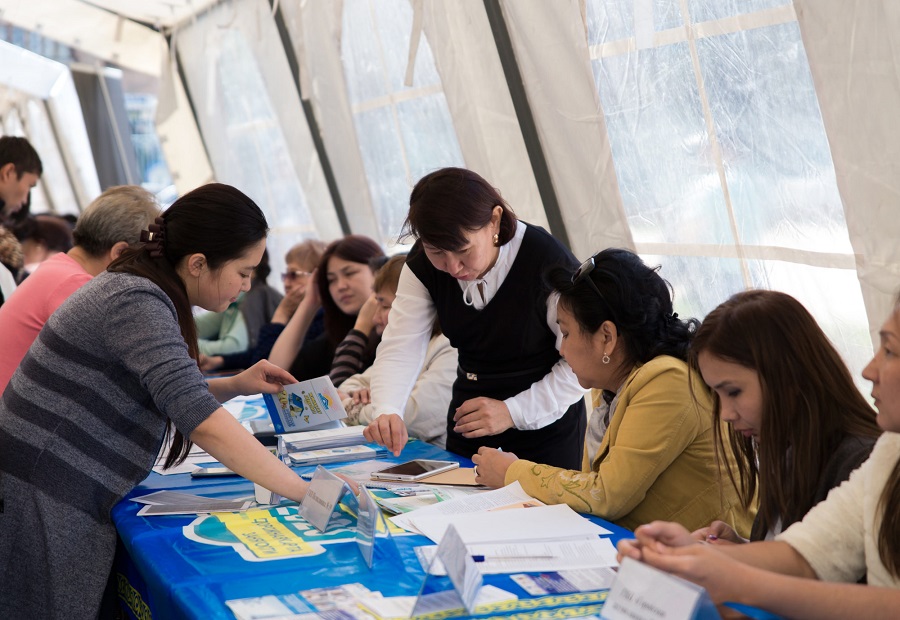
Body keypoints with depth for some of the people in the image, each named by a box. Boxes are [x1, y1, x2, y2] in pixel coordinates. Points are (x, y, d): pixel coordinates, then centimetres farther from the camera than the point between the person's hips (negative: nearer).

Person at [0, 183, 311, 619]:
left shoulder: (137, 289, 10)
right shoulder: (136, 303, -19)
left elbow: (167, 394, 23)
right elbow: (201, 421, -28)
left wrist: (234, 386, 7)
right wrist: (307, 492, -26)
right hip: (44, 505, -9)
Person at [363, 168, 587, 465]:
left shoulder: (546, 262, -24)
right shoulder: (423, 264, -8)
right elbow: (400, 348, -13)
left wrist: (513, 411, -25)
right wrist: (386, 412, -32)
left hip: (546, 428, -4)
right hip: (468, 424, 5)